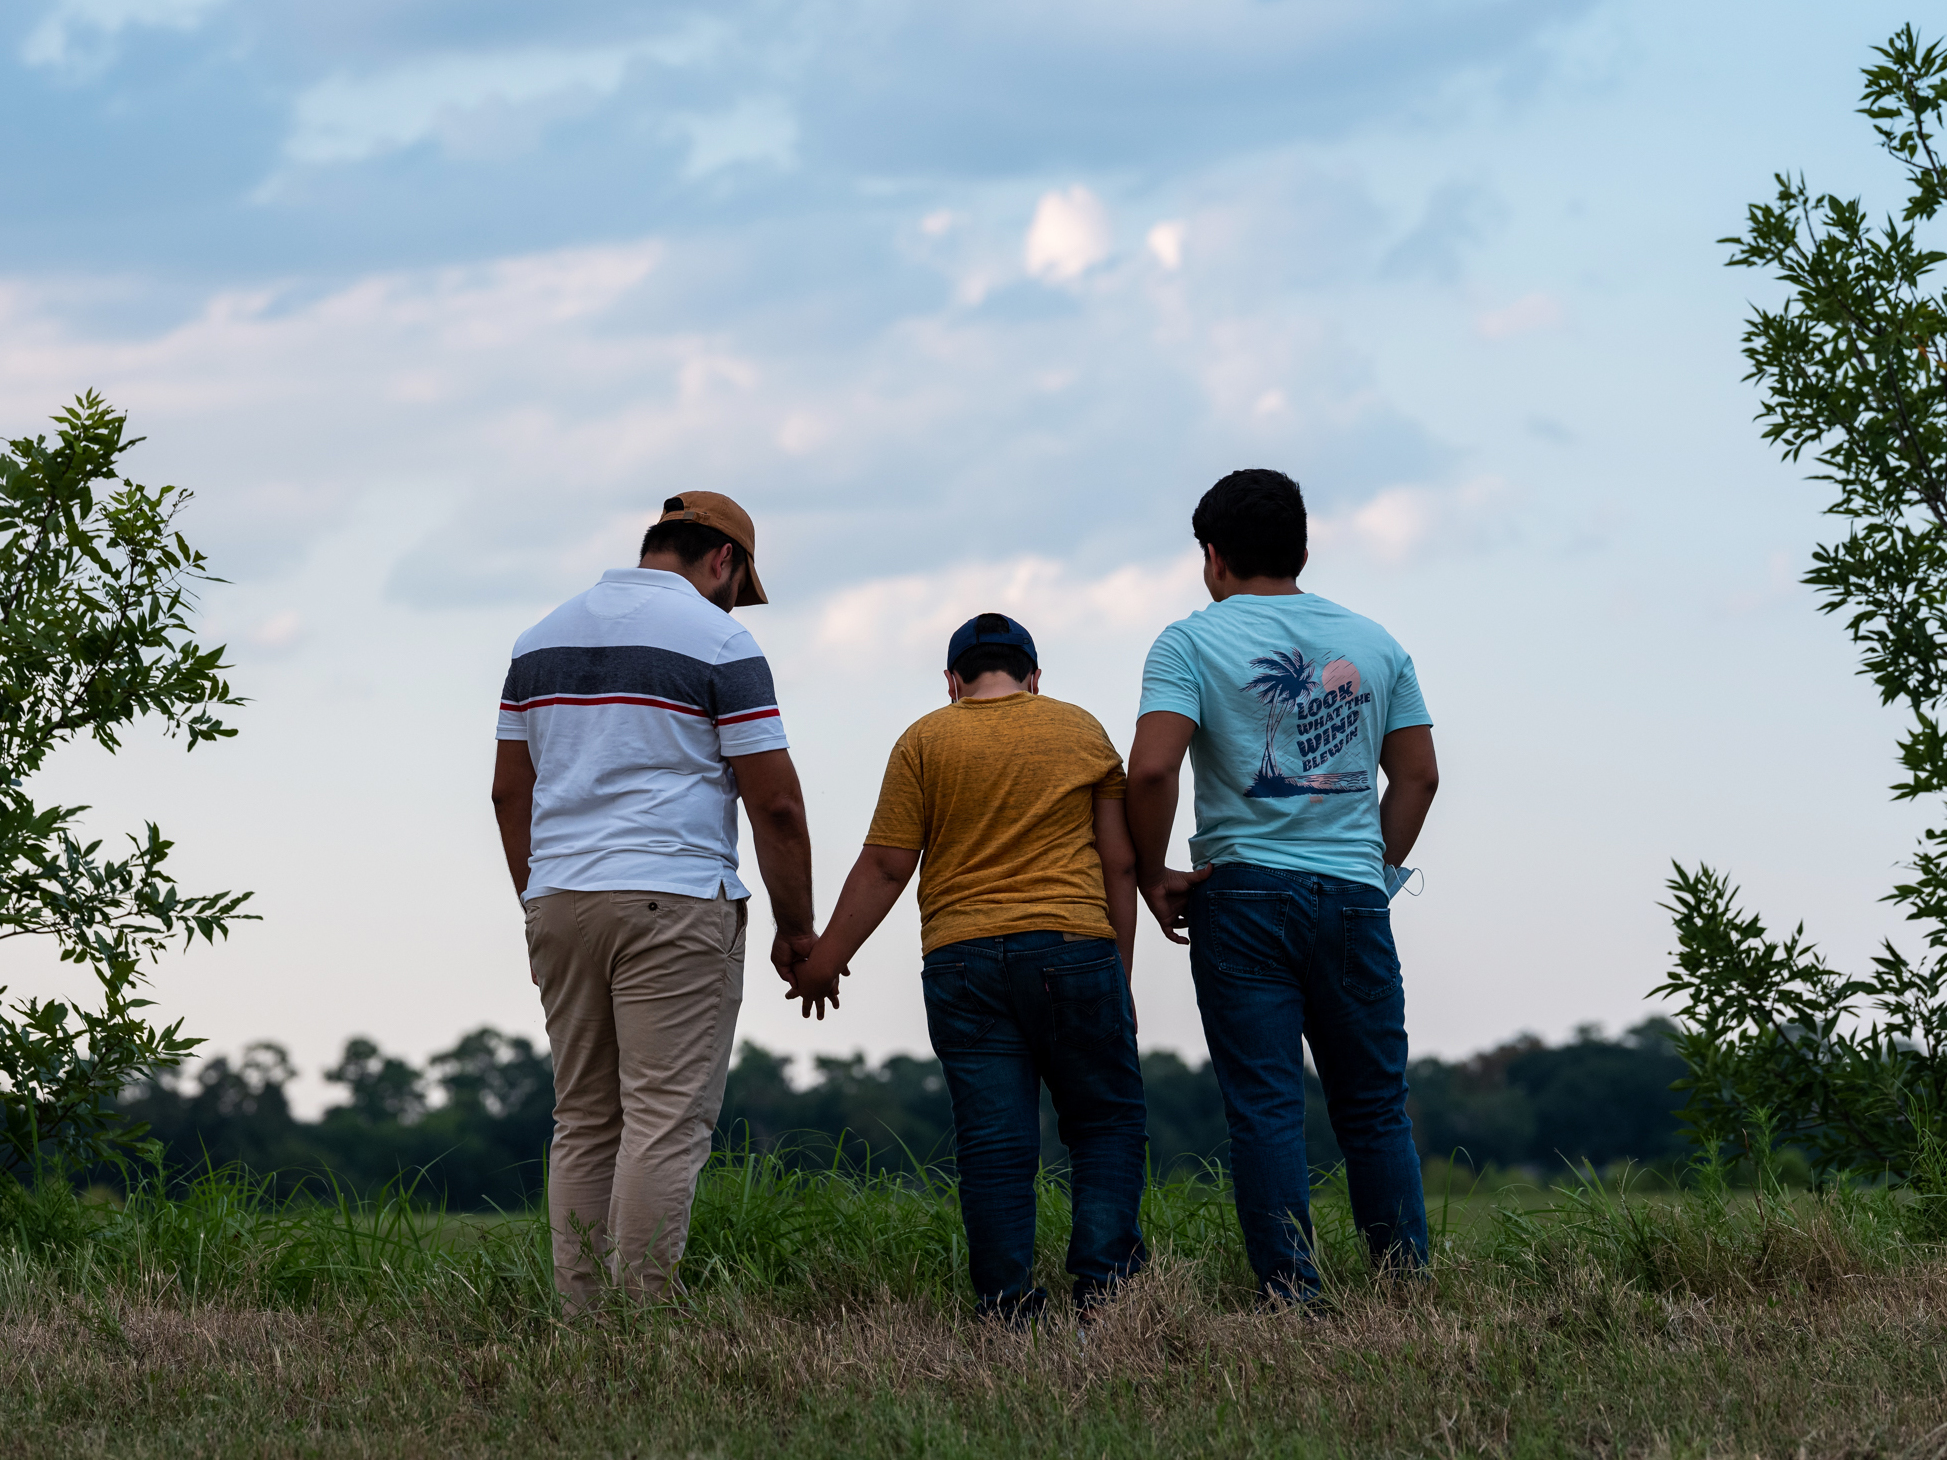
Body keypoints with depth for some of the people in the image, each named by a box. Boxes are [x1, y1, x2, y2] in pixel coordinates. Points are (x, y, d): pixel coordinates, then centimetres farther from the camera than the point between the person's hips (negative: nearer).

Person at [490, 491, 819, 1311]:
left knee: (583, 1121, 9)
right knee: (667, 1120, -8)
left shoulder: (544, 636, 15)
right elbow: (775, 803, -5)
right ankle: (643, 1316, -14)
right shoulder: (715, 638, -3)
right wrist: (796, 931, 4)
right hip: (674, 904, -6)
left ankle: (579, 1318, 5)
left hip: (559, 903, 6)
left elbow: (509, 791, 17)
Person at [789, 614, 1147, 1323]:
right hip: (1072, 946, 0)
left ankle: (1007, 1307, -5)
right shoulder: (1082, 732, 10)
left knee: (993, 1143, -1)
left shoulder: (925, 743, 6)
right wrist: (1121, 974, 15)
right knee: (1107, 1121, 9)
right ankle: (1103, 1278, -5)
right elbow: (1119, 863, 9)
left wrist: (825, 960, 11)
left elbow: (884, 867, 3)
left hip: (961, 959, 0)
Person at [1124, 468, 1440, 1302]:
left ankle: (1292, 1298, -7)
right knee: (1374, 1108, 9)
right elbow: (1418, 774, 12)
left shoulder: (1194, 641, -3)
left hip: (1244, 895, -3)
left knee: (1265, 1109, -2)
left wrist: (1153, 877, -2)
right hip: (1354, 900, 3)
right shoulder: (1371, 643, 12)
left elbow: (1151, 771, -14)